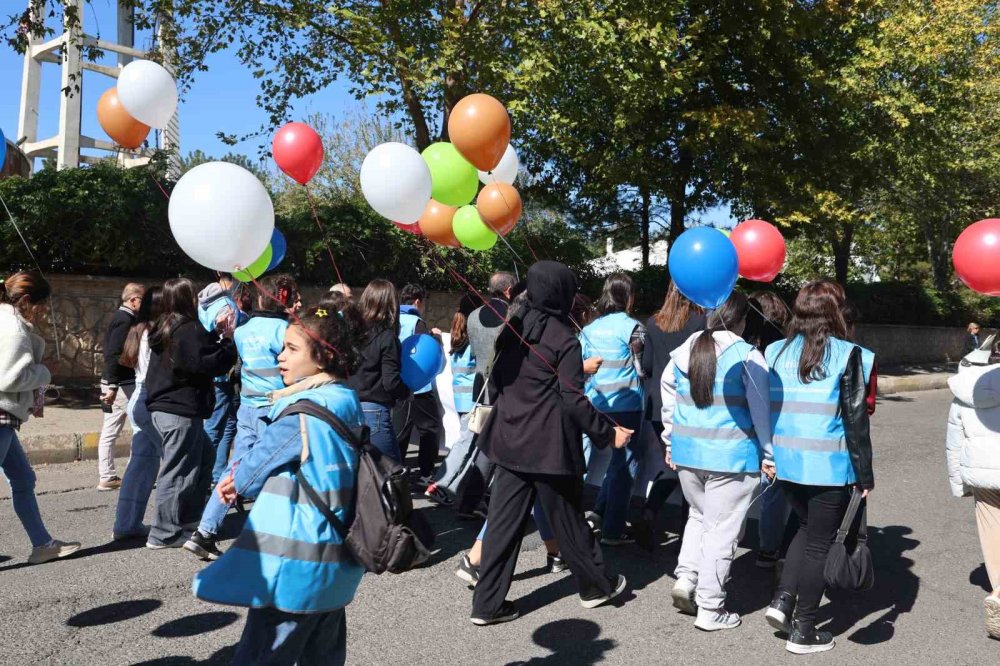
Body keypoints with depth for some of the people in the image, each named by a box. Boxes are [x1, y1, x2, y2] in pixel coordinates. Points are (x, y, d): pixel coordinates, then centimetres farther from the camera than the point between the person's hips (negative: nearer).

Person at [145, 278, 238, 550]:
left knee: (205, 456, 22)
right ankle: (164, 533, 7)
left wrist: (216, 332, 11)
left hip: (164, 407, 10)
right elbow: (213, 364, -21)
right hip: (181, 411, -10)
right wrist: (228, 338, -11)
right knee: (178, 471, -1)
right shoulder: (190, 329, -16)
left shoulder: (165, 328, 13)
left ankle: (188, 514, 28)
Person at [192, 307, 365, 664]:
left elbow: (265, 455, -6)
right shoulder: (348, 402, 6)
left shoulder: (306, 411, -19)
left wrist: (237, 480, 15)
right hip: (336, 560, 9)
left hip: (297, 561, -9)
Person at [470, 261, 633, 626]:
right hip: (549, 444, -6)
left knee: (505, 521, 8)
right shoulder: (564, 339, -12)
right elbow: (573, 399, -16)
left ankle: (488, 604, 11)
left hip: (510, 440, 6)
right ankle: (595, 586, 31)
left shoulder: (512, 329, 7)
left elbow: (496, 382, 12)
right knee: (567, 517, 11)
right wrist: (608, 433, -8)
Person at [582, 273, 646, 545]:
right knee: (624, 465, 4)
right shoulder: (632, 327, -9)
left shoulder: (589, 329, 6)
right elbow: (641, 369, -6)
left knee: (615, 460, 21)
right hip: (626, 404, -5)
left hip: (596, 404, 6)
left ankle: (599, 512, 19)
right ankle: (613, 530, 8)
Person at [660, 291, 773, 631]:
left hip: (687, 450, 5)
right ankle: (710, 609, 11)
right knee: (723, 528, 4)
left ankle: (686, 575, 11)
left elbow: (668, 396, 13)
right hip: (732, 456, -5)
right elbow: (760, 409, -9)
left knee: (699, 515, 26)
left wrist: (671, 441, 20)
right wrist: (767, 454, -1)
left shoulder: (683, 351, 6)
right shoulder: (747, 356, -10)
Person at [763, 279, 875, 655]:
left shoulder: (775, 352, 3)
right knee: (821, 543, 9)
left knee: (807, 528, 26)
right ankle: (803, 630, 17)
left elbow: (765, 408, 8)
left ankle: (782, 599, 16)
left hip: (785, 463, 5)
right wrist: (866, 474, -3)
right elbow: (856, 421, -10)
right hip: (829, 466, -5)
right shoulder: (847, 356, -10)